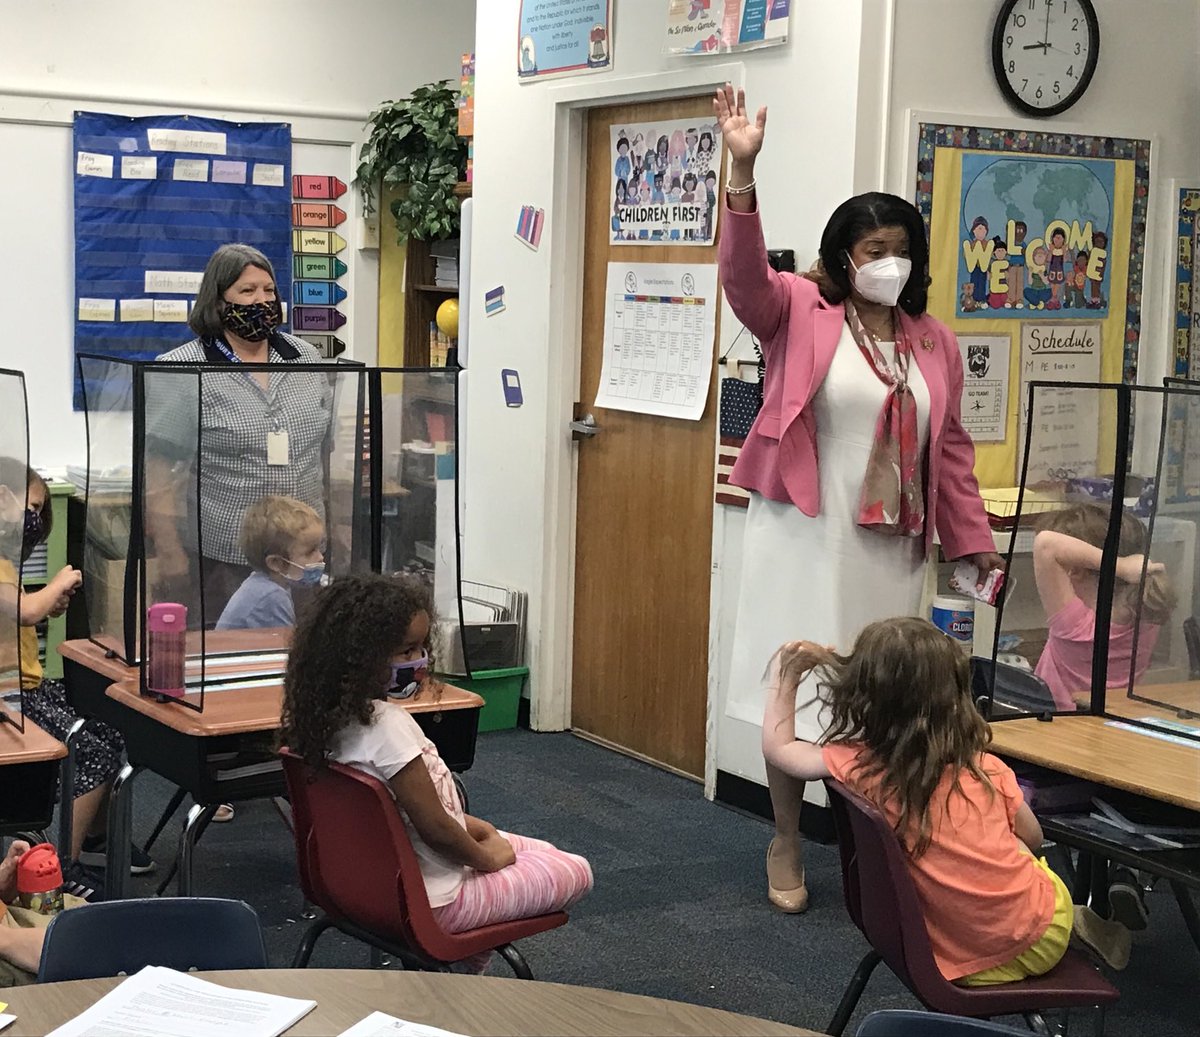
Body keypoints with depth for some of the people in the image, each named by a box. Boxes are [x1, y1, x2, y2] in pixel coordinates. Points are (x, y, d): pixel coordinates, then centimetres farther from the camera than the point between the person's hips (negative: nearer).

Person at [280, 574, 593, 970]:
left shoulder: (338, 715, -3)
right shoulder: (387, 725, -31)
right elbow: (435, 829, -25)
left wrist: (471, 825, 9)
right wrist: (487, 858, -8)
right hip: (428, 900, -9)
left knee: (539, 850, 24)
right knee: (576, 873, 5)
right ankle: (471, 959, 12)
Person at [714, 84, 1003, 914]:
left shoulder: (933, 341, 9)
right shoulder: (799, 314, -2)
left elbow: (951, 448, 13)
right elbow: (745, 273, -20)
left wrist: (975, 540, 12)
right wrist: (744, 174, -33)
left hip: (890, 549, 4)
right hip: (805, 537, -3)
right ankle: (786, 845, 17)